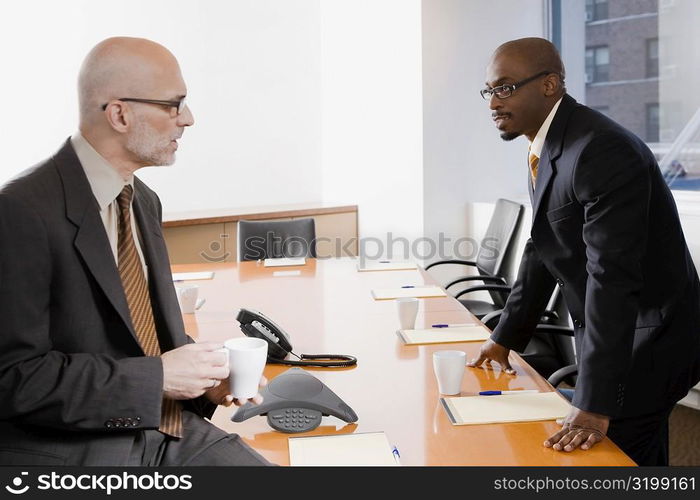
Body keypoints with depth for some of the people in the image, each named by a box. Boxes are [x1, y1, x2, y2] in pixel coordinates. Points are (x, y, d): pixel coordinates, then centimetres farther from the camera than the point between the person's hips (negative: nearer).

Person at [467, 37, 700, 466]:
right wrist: (506, 337, 14)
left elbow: (612, 277, -30)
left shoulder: (602, 152, -26)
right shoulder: (546, 146, 5)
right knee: (641, 462, 20)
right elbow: (542, 251, 14)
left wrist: (594, 405, -31)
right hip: (606, 332, 9)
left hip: (647, 340, -9)